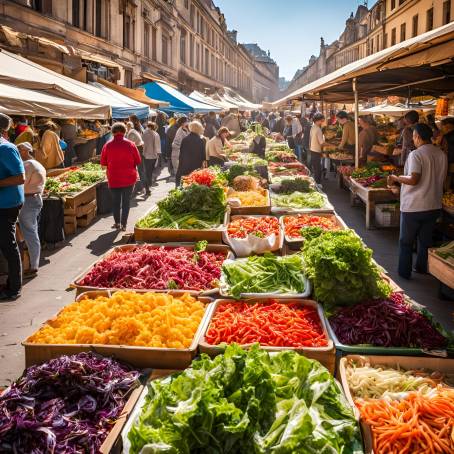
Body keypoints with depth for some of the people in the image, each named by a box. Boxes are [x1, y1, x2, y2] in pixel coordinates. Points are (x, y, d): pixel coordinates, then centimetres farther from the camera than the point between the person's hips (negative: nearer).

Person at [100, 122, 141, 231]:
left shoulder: (108, 145, -5)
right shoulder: (130, 144, -7)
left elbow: (103, 163, 1)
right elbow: (138, 161, -2)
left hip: (114, 178, 1)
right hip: (129, 178, -1)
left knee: (115, 201, 14)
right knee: (126, 201, 7)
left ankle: (117, 222, 18)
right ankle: (124, 224, 5)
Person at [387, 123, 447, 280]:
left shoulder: (416, 154, -17)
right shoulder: (442, 154, 4)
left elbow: (413, 179, -27)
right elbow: (441, 178, 14)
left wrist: (396, 178, -13)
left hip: (413, 207, -6)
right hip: (434, 206, 6)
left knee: (406, 241, 9)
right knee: (426, 240, 20)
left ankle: (404, 272, 15)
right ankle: (422, 268, 31)